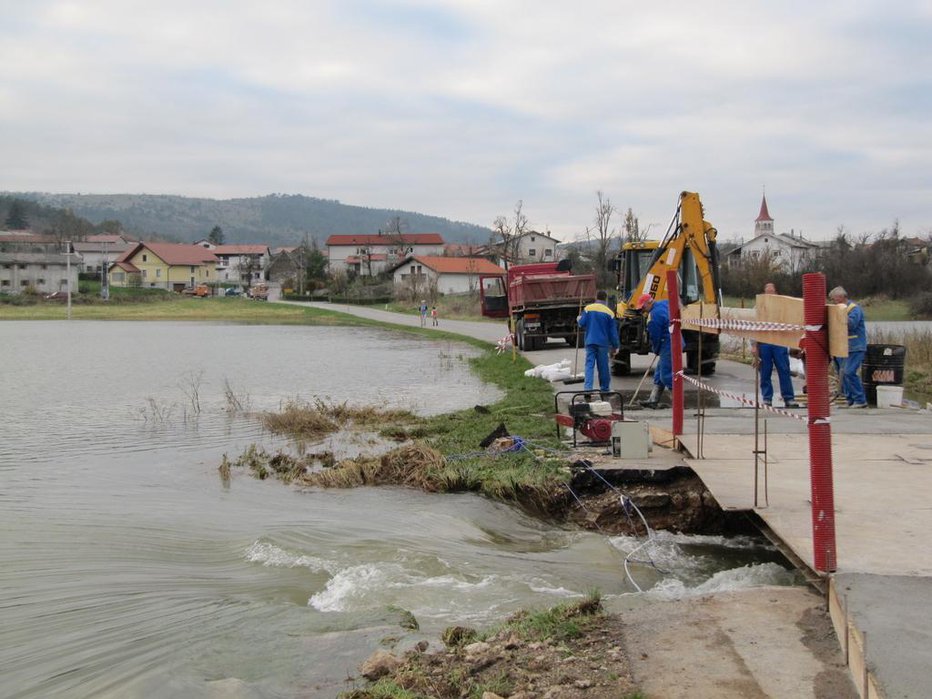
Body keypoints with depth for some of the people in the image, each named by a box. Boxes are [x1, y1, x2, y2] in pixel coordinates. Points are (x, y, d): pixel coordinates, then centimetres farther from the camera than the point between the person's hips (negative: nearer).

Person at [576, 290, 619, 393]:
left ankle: (588, 387, -16)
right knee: (603, 365, 10)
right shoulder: (609, 312, -2)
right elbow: (613, 331, 0)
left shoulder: (588, 309, -2)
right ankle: (604, 388, 19)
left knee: (589, 364, -2)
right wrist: (615, 346, 7)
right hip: (603, 342, 0)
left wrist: (578, 320, 20)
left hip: (590, 342, 0)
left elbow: (582, 323, -4)